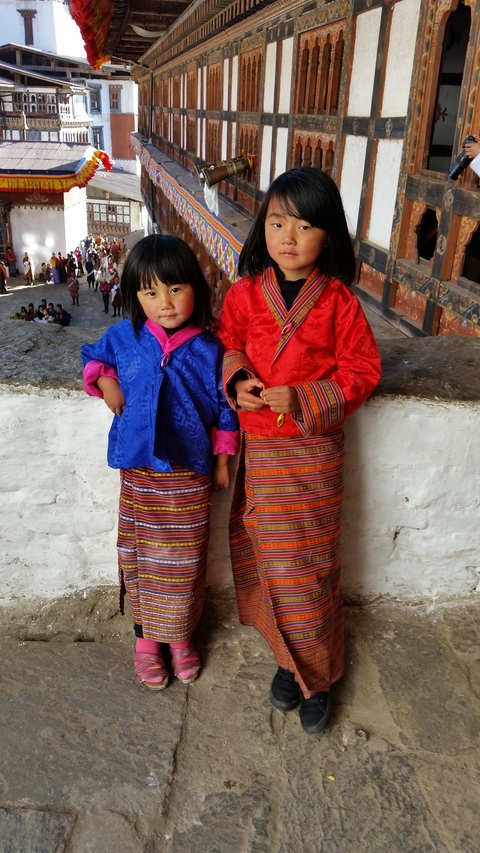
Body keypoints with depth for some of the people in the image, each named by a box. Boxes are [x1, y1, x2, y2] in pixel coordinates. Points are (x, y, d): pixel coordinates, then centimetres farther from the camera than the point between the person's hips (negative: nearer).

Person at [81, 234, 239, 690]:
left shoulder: (208, 350, -8)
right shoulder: (122, 337, -5)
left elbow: (224, 410, 1)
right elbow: (94, 357, 17)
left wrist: (222, 462, 4)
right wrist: (104, 381, -4)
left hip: (189, 474, -1)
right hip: (138, 471, 1)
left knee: (183, 560, 12)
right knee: (141, 556, 13)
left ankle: (180, 635, 36)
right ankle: (146, 637, 35)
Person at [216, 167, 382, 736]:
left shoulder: (338, 301, -7)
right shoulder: (246, 294, 0)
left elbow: (362, 369, -3)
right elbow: (227, 344, 12)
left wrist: (304, 400, -17)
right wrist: (237, 381, -10)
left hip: (314, 451, -2)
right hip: (258, 448, 3)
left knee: (307, 562, 6)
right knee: (270, 556, 12)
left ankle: (316, 673, 29)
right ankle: (290, 656, 35)